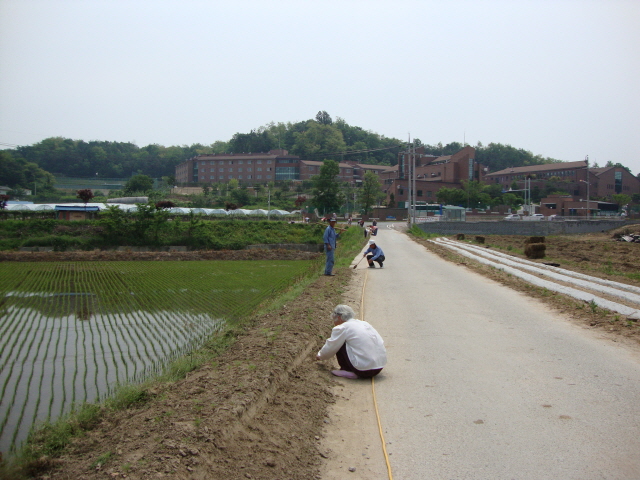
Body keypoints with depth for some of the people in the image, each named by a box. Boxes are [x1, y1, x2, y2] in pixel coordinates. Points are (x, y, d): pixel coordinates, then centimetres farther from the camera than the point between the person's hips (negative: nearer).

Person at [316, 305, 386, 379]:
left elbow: (330, 348, 4)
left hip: (364, 370, -8)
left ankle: (347, 371, 6)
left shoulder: (342, 328, -4)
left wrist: (320, 356, 28)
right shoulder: (365, 324, 17)